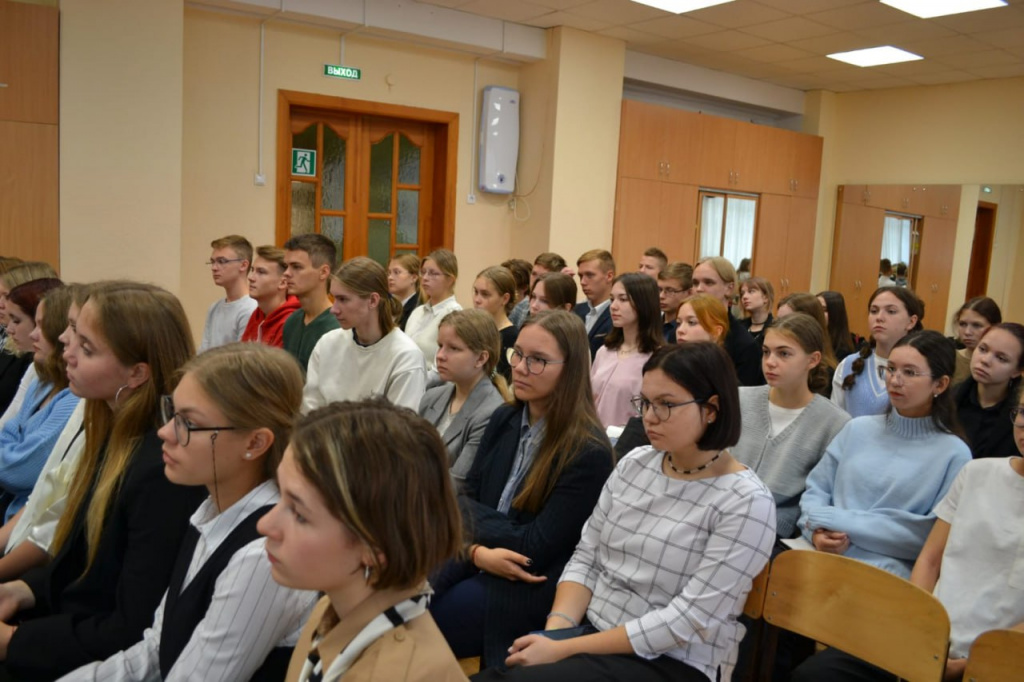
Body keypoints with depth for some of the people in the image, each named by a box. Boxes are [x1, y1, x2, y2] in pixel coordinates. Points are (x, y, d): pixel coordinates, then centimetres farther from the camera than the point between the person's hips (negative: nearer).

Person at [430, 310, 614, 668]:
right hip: (477, 564, 6)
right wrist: (478, 551, -14)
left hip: (531, 587, -6)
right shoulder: (504, 419, 6)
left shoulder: (588, 451, -16)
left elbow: (535, 547, -16)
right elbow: (465, 497, 6)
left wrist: (469, 515, -5)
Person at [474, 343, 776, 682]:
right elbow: (585, 559, 7)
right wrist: (555, 630, -12)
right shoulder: (634, 463, 3)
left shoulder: (746, 503, -14)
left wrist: (564, 650, -20)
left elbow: (689, 619, -18)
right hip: (590, 631, 5)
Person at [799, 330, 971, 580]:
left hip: (886, 570, -4)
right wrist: (817, 531, -10)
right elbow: (816, 489, 13)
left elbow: (938, 535, -7)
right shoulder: (857, 428, 14)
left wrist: (843, 522, -12)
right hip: (820, 552, 4)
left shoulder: (953, 453, 1)